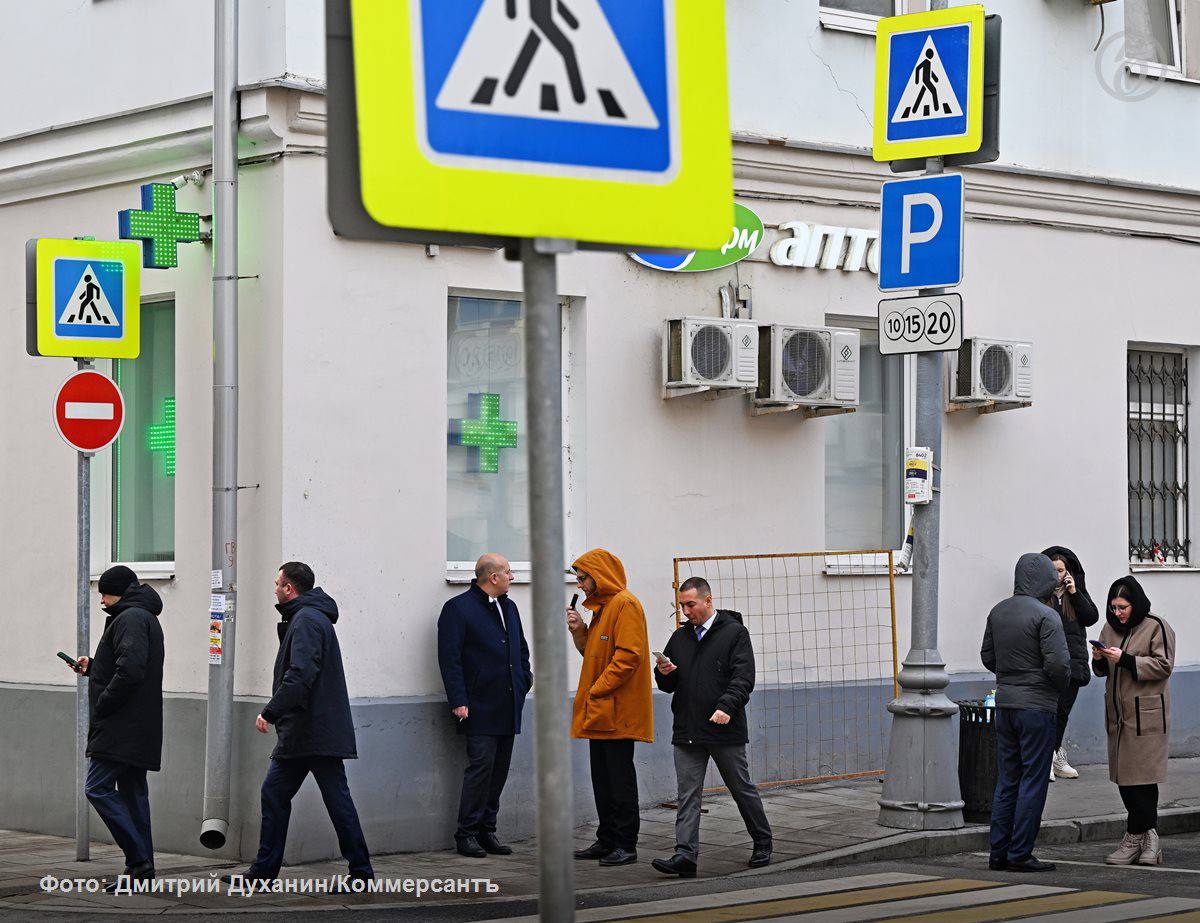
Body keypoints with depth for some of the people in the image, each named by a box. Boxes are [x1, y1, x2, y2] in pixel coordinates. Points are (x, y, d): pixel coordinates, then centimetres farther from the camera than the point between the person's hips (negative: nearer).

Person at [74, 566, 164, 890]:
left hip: (122, 727, -11)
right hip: (139, 730, 11)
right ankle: (142, 865, 10)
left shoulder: (131, 618, -12)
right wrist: (92, 667, 20)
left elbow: (130, 670, -24)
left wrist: (102, 706, -17)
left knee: (97, 788, -11)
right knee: (132, 793, 10)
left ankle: (138, 858, -15)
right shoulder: (146, 618, 21)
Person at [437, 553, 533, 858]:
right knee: (481, 766, -10)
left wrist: (524, 682, 14)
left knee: (500, 768, 8)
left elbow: (522, 649, 27)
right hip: (480, 707, -7)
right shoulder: (458, 608, -7)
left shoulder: (509, 607, 18)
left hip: (508, 707, 8)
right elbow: (449, 658, -11)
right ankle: (467, 834, -4)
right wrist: (458, 701, -16)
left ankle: (487, 830, 15)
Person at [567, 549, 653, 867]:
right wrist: (580, 631, 6)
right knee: (602, 778, 12)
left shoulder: (625, 604, -12)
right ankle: (607, 841, 18)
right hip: (600, 711, 10)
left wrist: (597, 691, -19)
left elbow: (627, 655, -20)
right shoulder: (601, 605, 19)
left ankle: (626, 845, -1)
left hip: (618, 710, -10)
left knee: (620, 778, -5)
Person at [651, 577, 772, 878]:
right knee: (687, 796, -3)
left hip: (725, 730, -4)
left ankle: (762, 843, 25)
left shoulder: (734, 633, -3)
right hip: (687, 733, 5)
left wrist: (727, 707, -26)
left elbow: (743, 677, -12)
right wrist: (664, 673, -4)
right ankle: (685, 855, -7)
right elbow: (667, 685, 20)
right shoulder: (680, 637, 15)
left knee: (742, 789, 8)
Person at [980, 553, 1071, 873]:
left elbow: (987, 656, 14)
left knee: (1007, 780, 12)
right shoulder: (1046, 616, -14)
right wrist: (1062, 684, 0)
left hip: (1005, 703, 7)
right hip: (1037, 706, -7)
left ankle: (999, 852, 13)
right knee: (1033, 780, -1)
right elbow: (1057, 663, -19)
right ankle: (1020, 855, 0)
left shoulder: (998, 612, 8)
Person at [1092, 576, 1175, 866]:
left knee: (1141, 776, -7)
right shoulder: (1110, 628, 15)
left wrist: (1125, 659, -18)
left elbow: (1163, 666, -12)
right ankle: (1149, 836, 15)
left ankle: (1135, 837, 0)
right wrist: (1099, 660, -2)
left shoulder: (1157, 627, -5)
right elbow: (1103, 671, 22)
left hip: (1146, 714, -7)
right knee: (1123, 777, 6)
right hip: (1118, 712, 7)